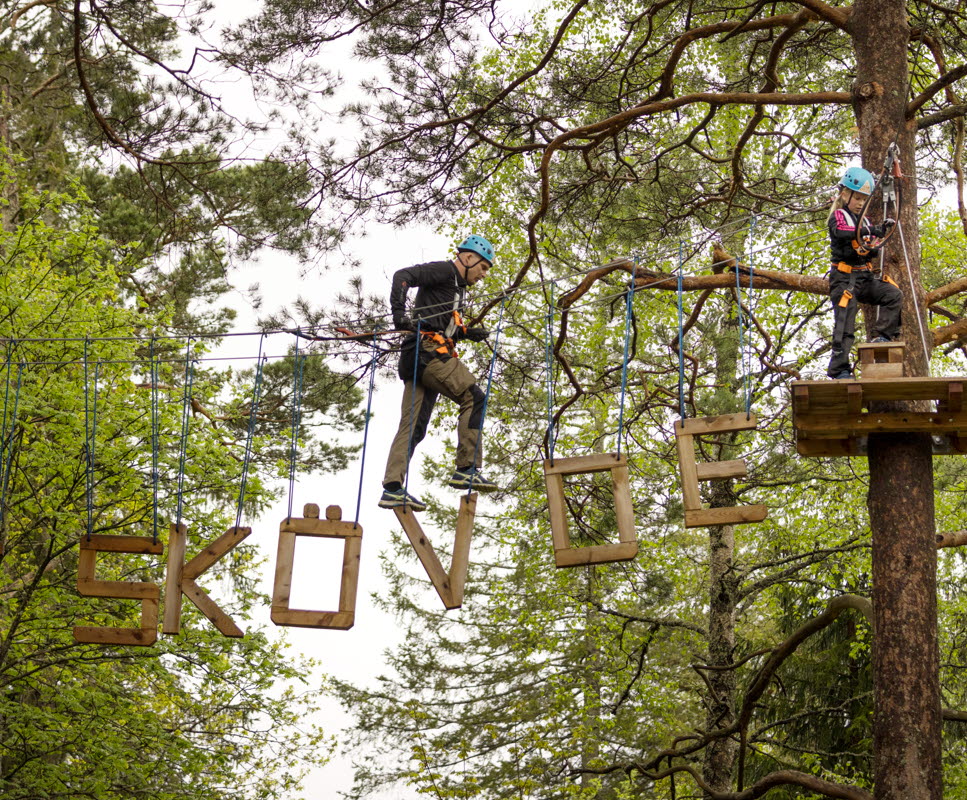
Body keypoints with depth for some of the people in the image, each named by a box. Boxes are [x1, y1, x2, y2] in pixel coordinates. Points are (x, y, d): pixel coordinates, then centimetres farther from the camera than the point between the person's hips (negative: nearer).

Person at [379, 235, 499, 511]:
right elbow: (403, 276, -13)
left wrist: (466, 333, 15)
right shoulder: (443, 271, 1)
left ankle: (392, 489, -3)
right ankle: (467, 469, -17)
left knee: (413, 425, 3)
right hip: (428, 351, -10)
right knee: (473, 398, -13)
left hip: (419, 358, 10)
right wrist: (399, 312, -25)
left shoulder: (457, 287, 29)